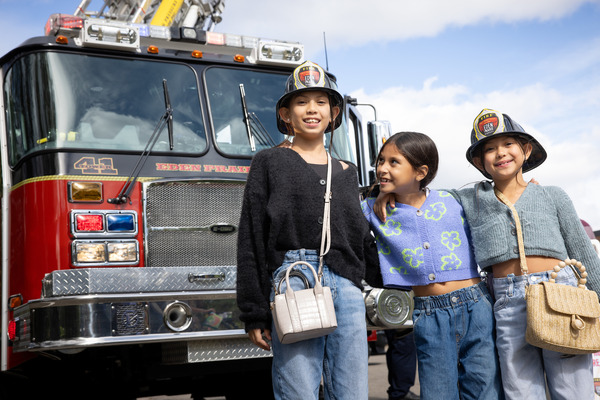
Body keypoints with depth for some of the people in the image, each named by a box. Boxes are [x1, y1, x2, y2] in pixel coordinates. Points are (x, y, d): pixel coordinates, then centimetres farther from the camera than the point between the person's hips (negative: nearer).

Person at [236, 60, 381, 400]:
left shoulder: (346, 172, 21)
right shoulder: (270, 162, 8)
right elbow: (252, 240, 3)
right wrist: (255, 314, -3)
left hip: (347, 288, 4)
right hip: (294, 282, -4)